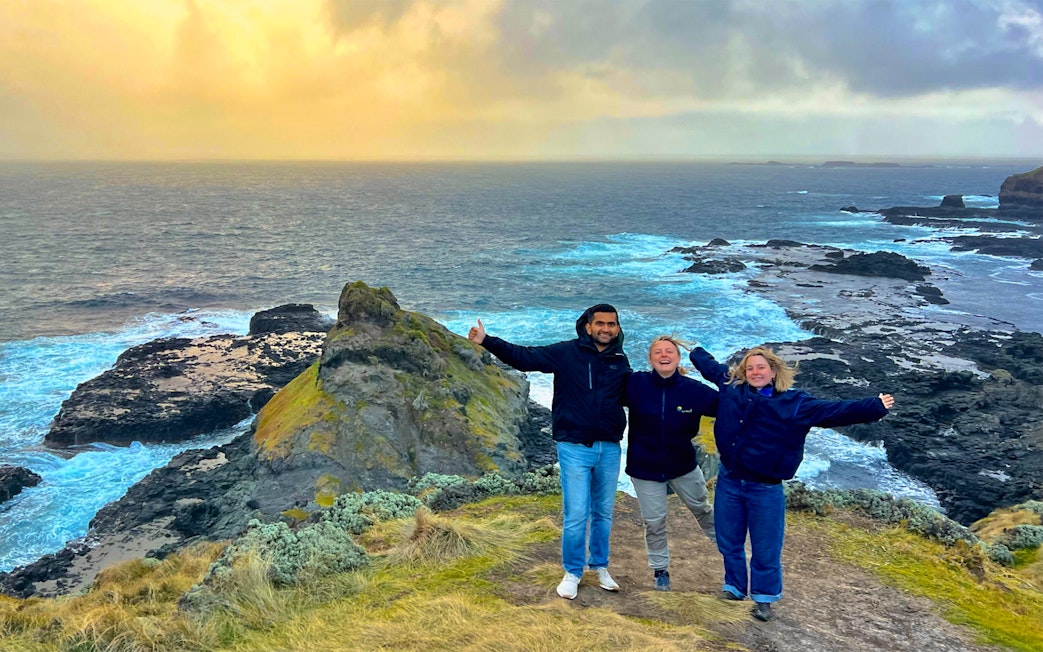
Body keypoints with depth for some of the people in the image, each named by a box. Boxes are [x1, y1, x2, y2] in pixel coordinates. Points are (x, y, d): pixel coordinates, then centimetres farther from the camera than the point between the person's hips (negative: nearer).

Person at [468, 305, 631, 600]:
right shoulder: (566, 353, -6)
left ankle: (600, 567, 34)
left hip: (609, 448, 4)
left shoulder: (620, 361, 6)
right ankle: (572, 572, 19)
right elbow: (524, 357, -12)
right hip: (575, 448, -3)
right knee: (576, 515, -1)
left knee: (603, 513, 15)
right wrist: (487, 342, -21)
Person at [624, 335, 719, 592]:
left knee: (702, 509, 23)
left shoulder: (694, 390, -15)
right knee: (654, 522, 10)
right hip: (645, 467, -1)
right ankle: (660, 570, 32)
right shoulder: (636, 384, -18)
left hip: (683, 465, 1)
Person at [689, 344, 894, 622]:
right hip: (728, 482, 3)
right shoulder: (732, 388, 1)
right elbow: (709, 364, 18)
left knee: (766, 548, 8)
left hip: (765, 489, -3)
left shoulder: (793, 404, -8)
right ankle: (734, 588, 39)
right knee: (729, 542, 17)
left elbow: (833, 411, -13)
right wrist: (695, 351, 33)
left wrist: (874, 407, -19)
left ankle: (763, 598, 31)